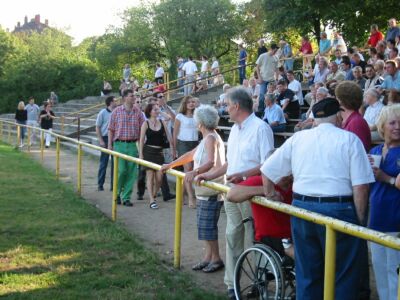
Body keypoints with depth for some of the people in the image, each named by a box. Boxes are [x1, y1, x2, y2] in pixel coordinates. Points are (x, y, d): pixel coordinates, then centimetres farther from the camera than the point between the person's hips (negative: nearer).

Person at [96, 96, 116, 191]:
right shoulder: (103, 113, -6)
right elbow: (97, 128, -4)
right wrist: (101, 140, -11)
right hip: (106, 138, -4)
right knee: (103, 163, 3)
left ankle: (114, 184, 14)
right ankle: (100, 184, 11)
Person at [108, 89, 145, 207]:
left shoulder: (138, 112, 5)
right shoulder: (116, 111, 1)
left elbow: (142, 129, 8)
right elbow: (111, 129, 4)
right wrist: (109, 145, 0)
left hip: (133, 145, 2)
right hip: (119, 144, -2)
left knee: (131, 172, 1)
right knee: (121, 170, -8)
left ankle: (126, 197, 11)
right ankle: (117, 192, 16)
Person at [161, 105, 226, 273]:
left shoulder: (211, 138, -15)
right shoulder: (209, 138, 16)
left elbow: (211, 162, -30)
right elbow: (191, 155, 23)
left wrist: (195, 172, -45)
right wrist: (170, 165, 24)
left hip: (212, 190, -10)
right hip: (205, 190, 10)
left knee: (207, 224, -6)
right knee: (205, 224, 12)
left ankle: (216, 259, 3)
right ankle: (208, 257, 17)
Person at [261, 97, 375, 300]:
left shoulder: (297, 138, 7)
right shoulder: (349, 139, -3)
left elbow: (267, 170, 10)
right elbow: (360, 186, -10)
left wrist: (270, 194, 25)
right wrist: (360, 219, -1)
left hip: (302, 208, 4)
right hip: (338, 210, -4)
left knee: (306, 275, 14)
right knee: (343, 276, 7)